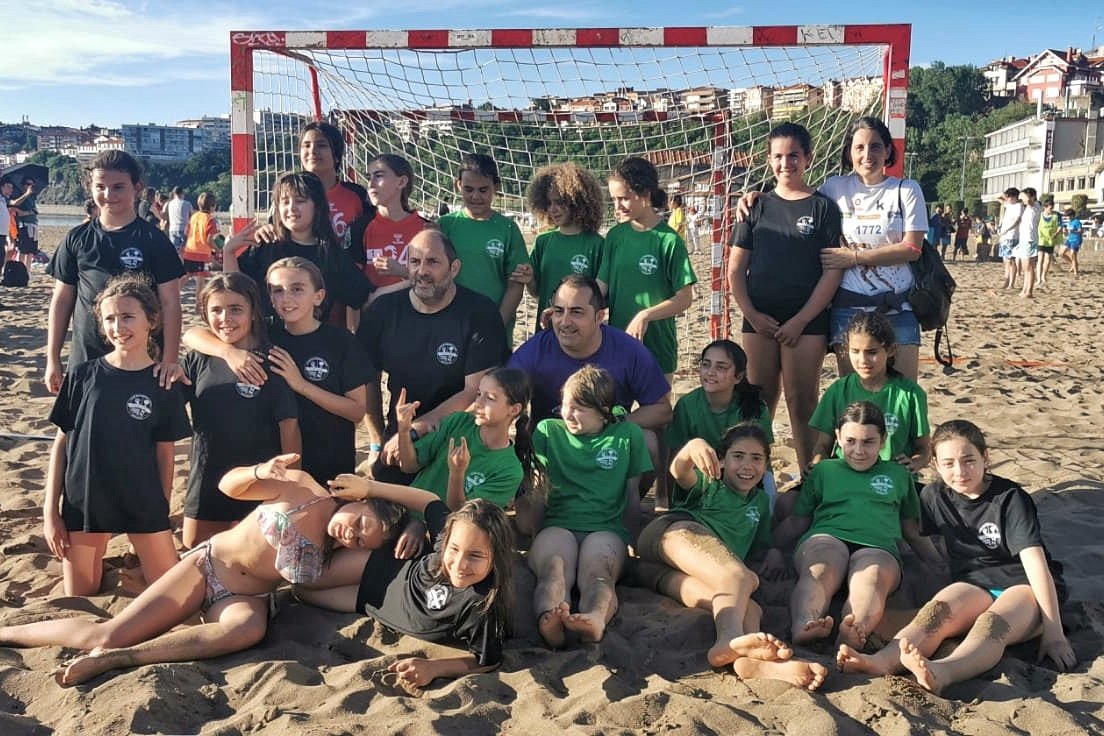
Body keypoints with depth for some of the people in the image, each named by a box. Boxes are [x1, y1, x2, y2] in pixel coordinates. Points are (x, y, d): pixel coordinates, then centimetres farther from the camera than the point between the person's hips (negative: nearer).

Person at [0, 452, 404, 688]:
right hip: (208, 564, -1)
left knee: (250, 629, -37)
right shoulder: (305, 489, -10)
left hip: (245, 598, 2)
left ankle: (114, 658, -31)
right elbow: (228, 485, -2)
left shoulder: (331, 557, 1)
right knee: (106, 633, -14)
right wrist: (261, 472, -26)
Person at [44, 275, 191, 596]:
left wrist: (163, 514, 2)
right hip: (84, 503, 1)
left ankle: (130, 571, 27)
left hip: (143, 504, 0)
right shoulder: (82, 376, -3)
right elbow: (61, 444, 1)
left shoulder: (164, 385, -4)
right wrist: (50, 511, -2)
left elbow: (164, 455, 1)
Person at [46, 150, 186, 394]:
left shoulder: (153, 239, -2)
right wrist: (52, 359, 8)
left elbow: (169, 302, -5)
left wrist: (171, 359, -13)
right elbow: (62, 299, 10)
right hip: (85, 360, 3)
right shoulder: (77, 239, 6)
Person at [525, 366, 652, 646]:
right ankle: (549, 623, -68)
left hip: (607, 527, 0)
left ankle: (595, 620, -70)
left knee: (596, 573, -37)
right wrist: (534, 538, 4)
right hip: (557, 523, 0)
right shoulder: (548, 431, 17)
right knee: (552, 569, -36)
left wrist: (635, 544, 15)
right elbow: (536, 494, 13)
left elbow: (633, 497, 17)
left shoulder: (627, 435, 15)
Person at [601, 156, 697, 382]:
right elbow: (601, 286, 3)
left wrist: (646, 315, -22)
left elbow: (685, 298, -10)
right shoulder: (615, 236, 3)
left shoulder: (668, 240, -10)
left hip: (656, 344, -4)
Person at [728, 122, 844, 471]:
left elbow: (833, 270, -4)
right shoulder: (757, 207, 9)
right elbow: (736, 268, 8)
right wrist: (752, 314, -4)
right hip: (759, 320, 3)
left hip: (807, 321, -3)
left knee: (802, 404, -1)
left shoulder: (823, 207, 1)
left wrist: (800, 321, -10)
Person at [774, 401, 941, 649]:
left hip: (877, 547, 0)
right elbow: (797, 522, 25)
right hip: (826, 538, 0)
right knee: (819, 572, -38)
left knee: (873, 577, -39)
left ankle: (857, 632, -67)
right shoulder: (824, 470, 29)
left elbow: (913, 530, 34)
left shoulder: (898, 475, 32)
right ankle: (803, 626, -67)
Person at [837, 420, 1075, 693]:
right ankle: (884, 661, -56)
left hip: (1022, 586, -4)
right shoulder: (935, 496, 4)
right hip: (974, 583, 4)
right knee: (937, 610, -29)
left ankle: (941, 672, -67)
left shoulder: (1010, 498, -10)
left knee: (994, 623, -36)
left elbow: (1035, 561, -17)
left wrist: (1053, 631, -23)